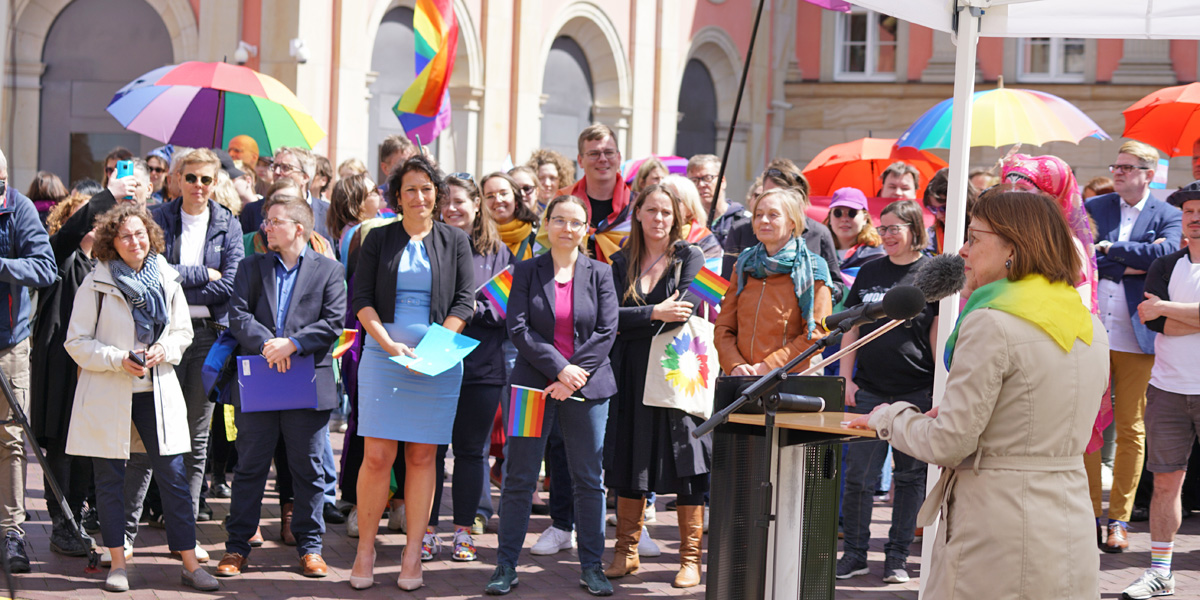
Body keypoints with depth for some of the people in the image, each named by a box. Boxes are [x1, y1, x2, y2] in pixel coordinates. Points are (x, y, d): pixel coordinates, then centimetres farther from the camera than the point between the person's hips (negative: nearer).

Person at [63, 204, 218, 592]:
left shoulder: (167, 280, 5)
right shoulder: (96, 284, -4)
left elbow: (183, 331, 15)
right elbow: (77, 342, -2)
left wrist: (165, 349, -7)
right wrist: (119, 359, -15)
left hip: (157, 391, 2)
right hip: (107, 395, -2)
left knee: (174, 475, 0)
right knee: (110, 479, 3)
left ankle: (190, 563, 6)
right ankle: (117, 564, 15)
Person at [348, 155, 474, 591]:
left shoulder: (455, 242, 9)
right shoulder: (378, 240, 9)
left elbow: (464, 302, 4)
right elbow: (362, 299, 3)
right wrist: (390, 344, -10)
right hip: (384, 355, -1)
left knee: (422, 457, 2)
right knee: (377, 456, -7)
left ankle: (413, 556, 7)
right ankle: (365, 550, 3)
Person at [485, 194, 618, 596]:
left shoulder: (600, 274, 6)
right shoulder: (527, 271, 5)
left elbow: (606, 332, -1)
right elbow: (518, 328, -4)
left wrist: (575, 377, -10)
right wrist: (559, 367, -14)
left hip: (587, 387, 1)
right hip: (533, 383, 0)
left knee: (588, 480, 4)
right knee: (519, 479, 2)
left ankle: (591, 567, 13)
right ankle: (506, 566, 10)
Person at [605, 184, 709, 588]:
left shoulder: (690, 258, 2)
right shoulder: (622, 263, 11)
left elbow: (684, 312, -11)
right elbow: (612, 316, -3)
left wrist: (632, 322, -10)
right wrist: (655, 313, -16)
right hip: (632, 374, 3)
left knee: (685, 464, -4)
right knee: (630, 464, 5)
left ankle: (690, 558, 2)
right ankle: (627, 552, 15)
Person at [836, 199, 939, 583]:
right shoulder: (869, 272, 12)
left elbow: (938, 334, -3)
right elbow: (851, 329, 15)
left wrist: (942, 389, -8)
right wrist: (846, 379, 6)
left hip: (917, 393, -3)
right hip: (868, 390, 3)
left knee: (910, 476, 4)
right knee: (859, 475, 1)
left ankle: (897, 555, 13)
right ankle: (854, 554, 11)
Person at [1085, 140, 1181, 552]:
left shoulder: (1167, 216, 3)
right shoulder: (1093, 208, 10)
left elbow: (1164, 253, -16)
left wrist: (1112, 248, -11)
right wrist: (1130, 266, -11)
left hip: (1136, 340, -2)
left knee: (1131, 430, 3)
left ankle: (1119, 519, 10)